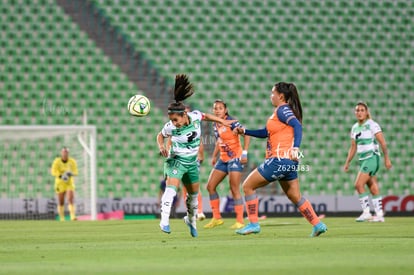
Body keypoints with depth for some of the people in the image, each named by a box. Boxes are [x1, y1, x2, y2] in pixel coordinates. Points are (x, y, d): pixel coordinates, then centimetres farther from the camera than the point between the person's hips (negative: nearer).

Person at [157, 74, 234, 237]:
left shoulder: (195, 116, -15)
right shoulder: (170, 127, -21)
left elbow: (205, 116, 10)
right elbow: (160, 136, 1)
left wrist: (222, 121, 13)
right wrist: (161, 147, -18)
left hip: (192, 162, 4)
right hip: (176, 160, -4)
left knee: (193, 194, 17)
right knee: (171, 188, -26)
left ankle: (191, 220, 41)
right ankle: (164, 221, -30)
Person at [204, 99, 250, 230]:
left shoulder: (231, 122, -13)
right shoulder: (216, 125, 9)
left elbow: (246, 134, -17)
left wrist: (244, 153, -22)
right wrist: (214, 156, 19)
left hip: (235, 158, -8)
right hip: (223, 159, 8)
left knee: (234, 189, -11)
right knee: (210, 186, 3)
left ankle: (240, 221, -4)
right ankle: (216, 218, 11)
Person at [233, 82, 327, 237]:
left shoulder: (282, 110, -9)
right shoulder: (280, 111, 19)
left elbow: (297, 125, -25)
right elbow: (266, 133, 28)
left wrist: (295, 148, -36)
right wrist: (244, 131, 24)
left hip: (280, 159, -10)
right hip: (288, 161, 10)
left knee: (248, 185, -1)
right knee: (295, 196, 16)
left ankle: (253, 224, -1)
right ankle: (318, 225, 11)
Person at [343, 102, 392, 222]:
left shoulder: (372, 125, -8)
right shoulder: (354, 128, 13)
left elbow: (383, 142, -10)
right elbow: (353, 148, 19)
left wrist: (386, 158, -15)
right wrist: (347, 163, 13)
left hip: (372, 157, -7)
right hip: (362, 160, 7)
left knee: (358, 184, -16)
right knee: (373, 188, 7)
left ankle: (366, 212, -11)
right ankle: (379, 214, 9)